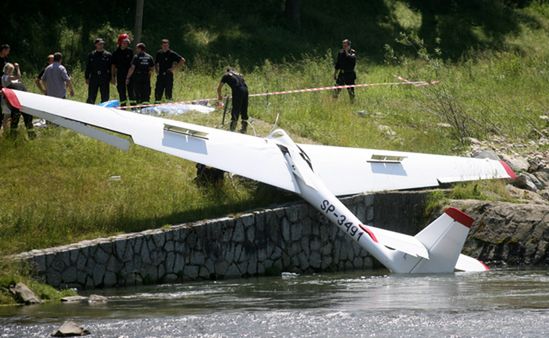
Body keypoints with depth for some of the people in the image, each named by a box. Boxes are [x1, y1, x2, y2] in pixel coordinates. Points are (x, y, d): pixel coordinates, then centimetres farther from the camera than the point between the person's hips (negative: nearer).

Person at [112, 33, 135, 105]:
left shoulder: (130, 51, 4)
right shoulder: (116, 53, 3)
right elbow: (114, 65, 6)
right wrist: (113, 76, 1)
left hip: (129, 74, 0)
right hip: (120, 75, 0)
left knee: (131, 92, -1)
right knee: (122, 93, 5)